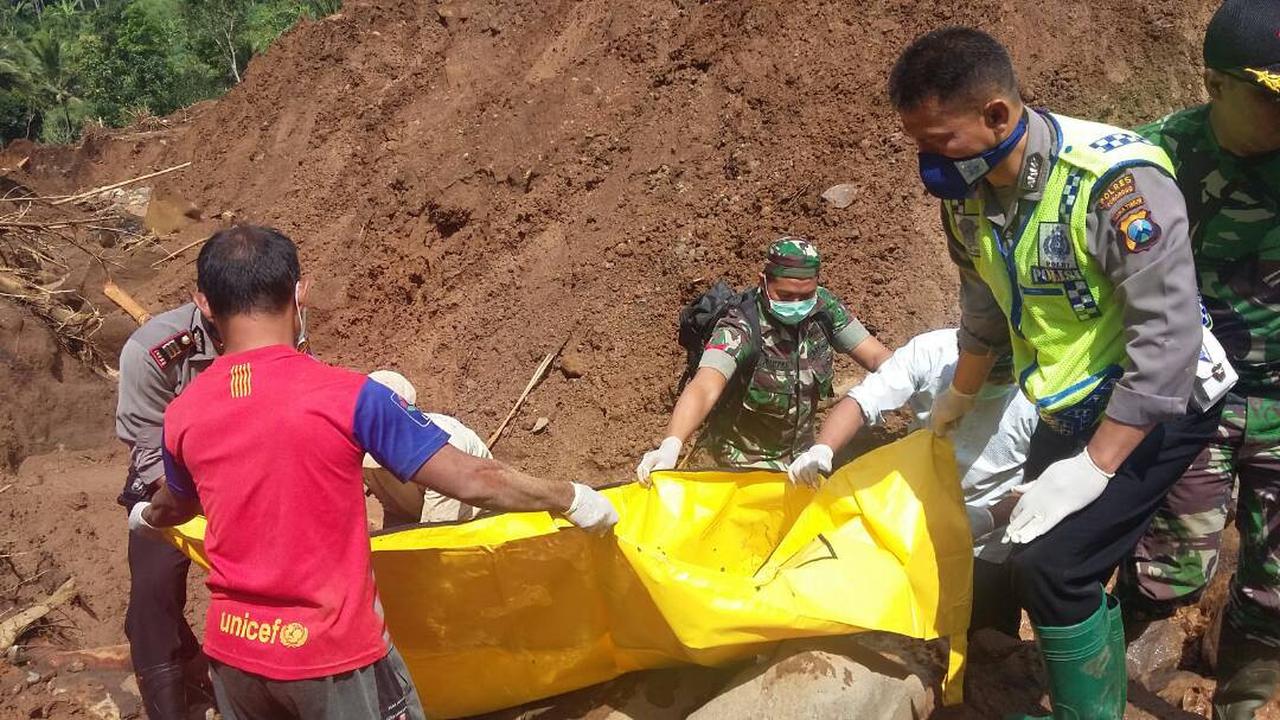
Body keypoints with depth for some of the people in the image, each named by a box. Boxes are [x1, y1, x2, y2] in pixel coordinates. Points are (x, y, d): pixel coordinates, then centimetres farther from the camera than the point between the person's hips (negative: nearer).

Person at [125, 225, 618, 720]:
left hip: (233, 650, 5)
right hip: (332, 653, -4)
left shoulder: (183, 415, -3)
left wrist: (146, 517, 45)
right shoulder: (347, 396, -19)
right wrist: (570, 498, 1)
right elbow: (473, 481, -16)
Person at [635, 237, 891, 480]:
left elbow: (876, 356, -11)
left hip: (800, 449, 6)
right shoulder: (740, 329, -32)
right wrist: (671, 446, -63)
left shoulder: (824, 307, -15)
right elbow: (704, 390, -46)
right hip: (744, 458, -5)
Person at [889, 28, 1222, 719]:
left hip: (1155, 399, -8)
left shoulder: (1116, 179, -29)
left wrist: (1091, 469, -29)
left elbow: (1167, 339, -29)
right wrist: (958, 398, 25)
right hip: (1072, 405, 8)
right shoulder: (966, 194, -6)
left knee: (1052, 561, -17)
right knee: (1030, 546, 18)